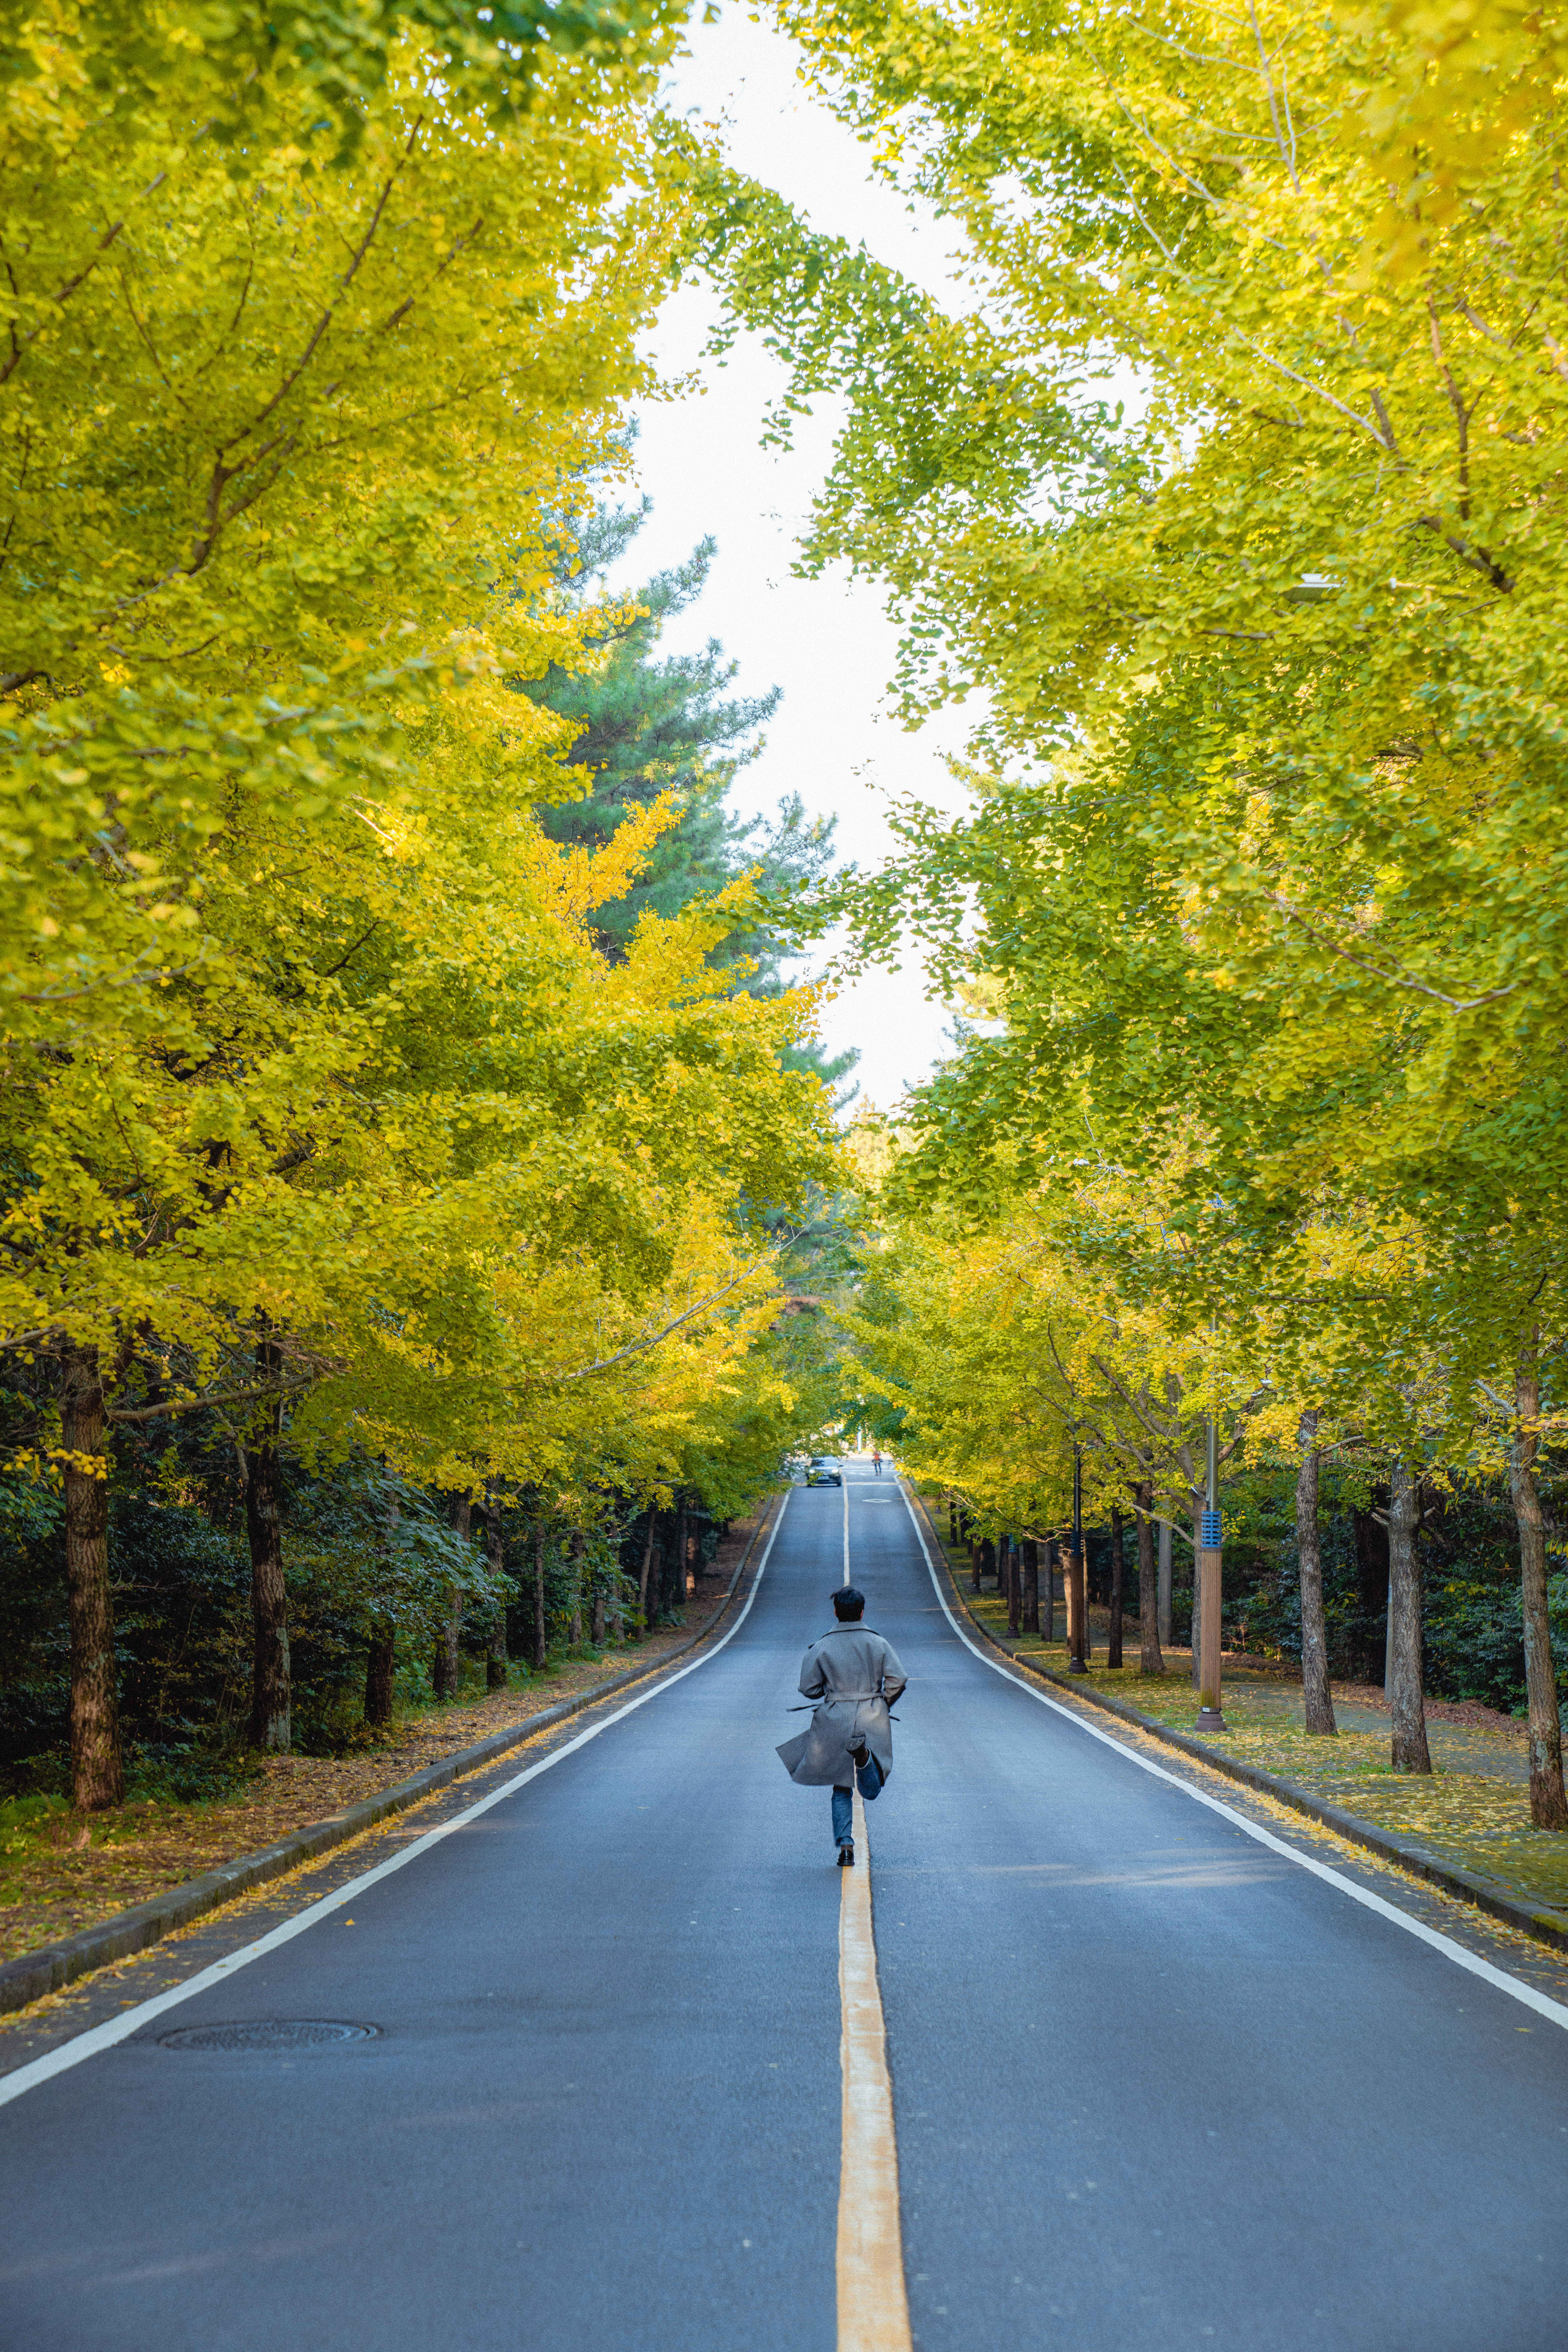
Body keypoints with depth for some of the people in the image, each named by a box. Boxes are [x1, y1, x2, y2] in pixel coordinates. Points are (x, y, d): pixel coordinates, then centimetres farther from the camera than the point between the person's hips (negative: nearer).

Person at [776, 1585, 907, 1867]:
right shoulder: (879, 1644, -1)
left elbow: (808, 1688, -3)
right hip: (872, 1722, 0)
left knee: (841, 1789, 14)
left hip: (835, 1724, 0)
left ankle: (845, 1846, 2)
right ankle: (863, 1753, -28)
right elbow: (898, 1679, -7)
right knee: (871, 1791, 4)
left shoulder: (821, 1648, -4)